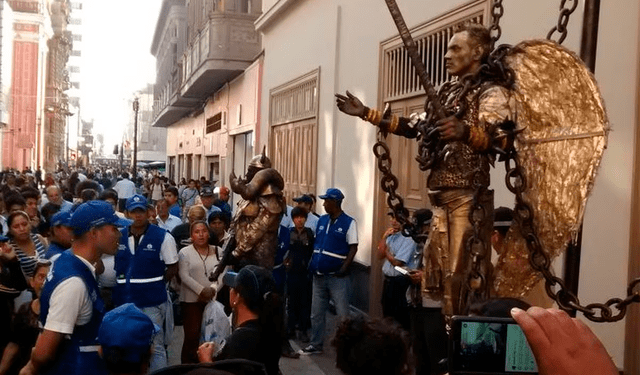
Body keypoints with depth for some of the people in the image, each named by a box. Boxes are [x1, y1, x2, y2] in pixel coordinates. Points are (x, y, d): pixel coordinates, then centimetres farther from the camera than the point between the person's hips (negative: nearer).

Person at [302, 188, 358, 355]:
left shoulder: (348, 222, -8)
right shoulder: (322, 220, 10)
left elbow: (353, 248, -10)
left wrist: (344, 269, -20)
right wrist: (312, 263, 5)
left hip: (337, 276, -6)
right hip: (319, 275, 6)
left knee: (342, 314, 0)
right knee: (316, 313, 13)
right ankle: (315, 345, 25)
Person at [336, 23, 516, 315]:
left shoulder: (492, 92, -5)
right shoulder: (449, 93, 19)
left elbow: (503, 139, -20)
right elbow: (414, 127, 23)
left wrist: (465, 132, -39)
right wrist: (366, 113, 22)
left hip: (468, 196, -8)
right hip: (441, 196, 8)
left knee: (465, 274, -10)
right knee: (442, 273, 11)